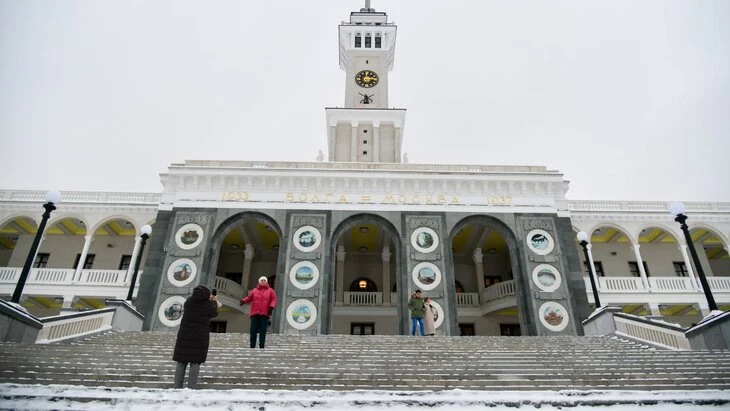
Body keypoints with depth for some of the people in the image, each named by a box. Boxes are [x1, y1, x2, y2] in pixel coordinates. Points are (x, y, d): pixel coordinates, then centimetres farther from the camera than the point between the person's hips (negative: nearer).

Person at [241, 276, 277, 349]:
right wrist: (243, 301, -10)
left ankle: (261, 347, -5)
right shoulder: (255, 290, 13)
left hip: (265, 314, -1)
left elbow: (274, 299, 5)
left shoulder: (270, 290, 11)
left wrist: (271, 307, -11)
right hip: (255, 313, 1)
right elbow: (249, 297, 10)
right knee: (253, 330, -2)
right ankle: (252, 346, 3)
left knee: (263, 331, -5)